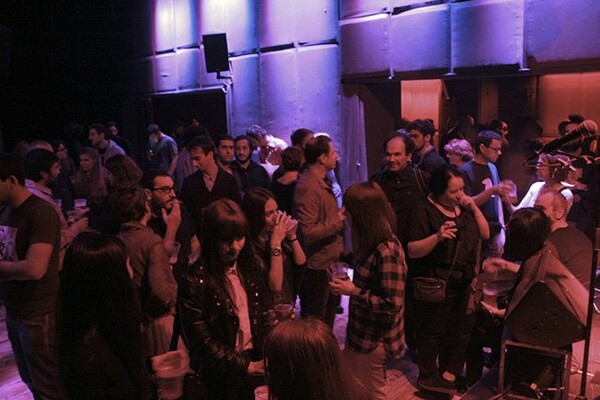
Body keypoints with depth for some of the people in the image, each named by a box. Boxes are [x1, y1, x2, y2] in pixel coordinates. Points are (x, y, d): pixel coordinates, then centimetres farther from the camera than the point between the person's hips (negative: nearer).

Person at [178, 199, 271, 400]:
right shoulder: (194, 282, -13)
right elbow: (203, 343, -13)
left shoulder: (248, 270, 5)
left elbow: (264, 315, 8)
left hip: (257, 360, 5)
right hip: (222, 373, -4)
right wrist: (247, 366, -13)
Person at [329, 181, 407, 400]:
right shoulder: (375, 243, 1)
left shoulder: (386, 252, -28)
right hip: (362, 330, 9)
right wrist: (350, 282, 1)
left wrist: (353, 291, -21)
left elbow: (392, 303, -27)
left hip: (373, 338, -8)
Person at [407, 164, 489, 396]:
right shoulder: (425, 210, -15)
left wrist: (474, 208, -6)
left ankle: (449, 372, 31)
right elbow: (412, 251, -19)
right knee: (433, 332, 6)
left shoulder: (463, 206, 7)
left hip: (463, 281, 7)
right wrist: (437, 236, -35)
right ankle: (427, 377, 23)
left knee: (455, 329, 15)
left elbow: (485, 234, 7)